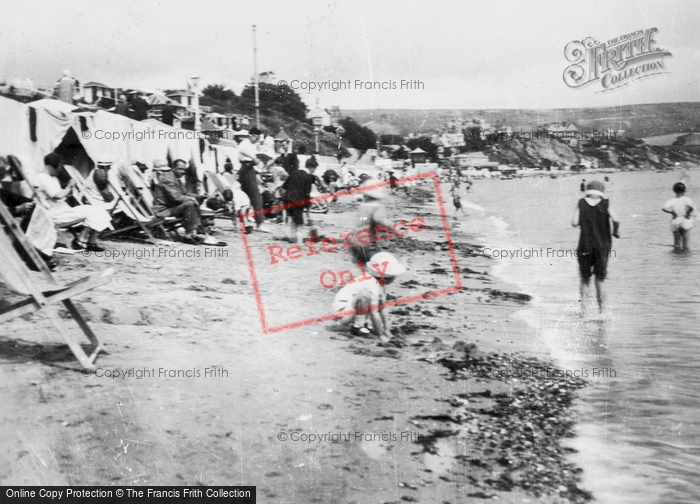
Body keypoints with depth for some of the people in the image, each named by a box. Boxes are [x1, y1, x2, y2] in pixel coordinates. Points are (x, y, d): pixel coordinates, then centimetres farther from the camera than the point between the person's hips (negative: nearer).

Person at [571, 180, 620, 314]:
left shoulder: (581, 203, 0)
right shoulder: (605, 203, -1)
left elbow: (574, 223, -8)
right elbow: (616, 220, -14)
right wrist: (616, 232, 4)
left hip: (585, 246, 0)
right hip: (602, 246, 0)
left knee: (585, 278, 12)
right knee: (600, 279, 9)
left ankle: (583, 301, -9)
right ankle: (601, 309, 8)